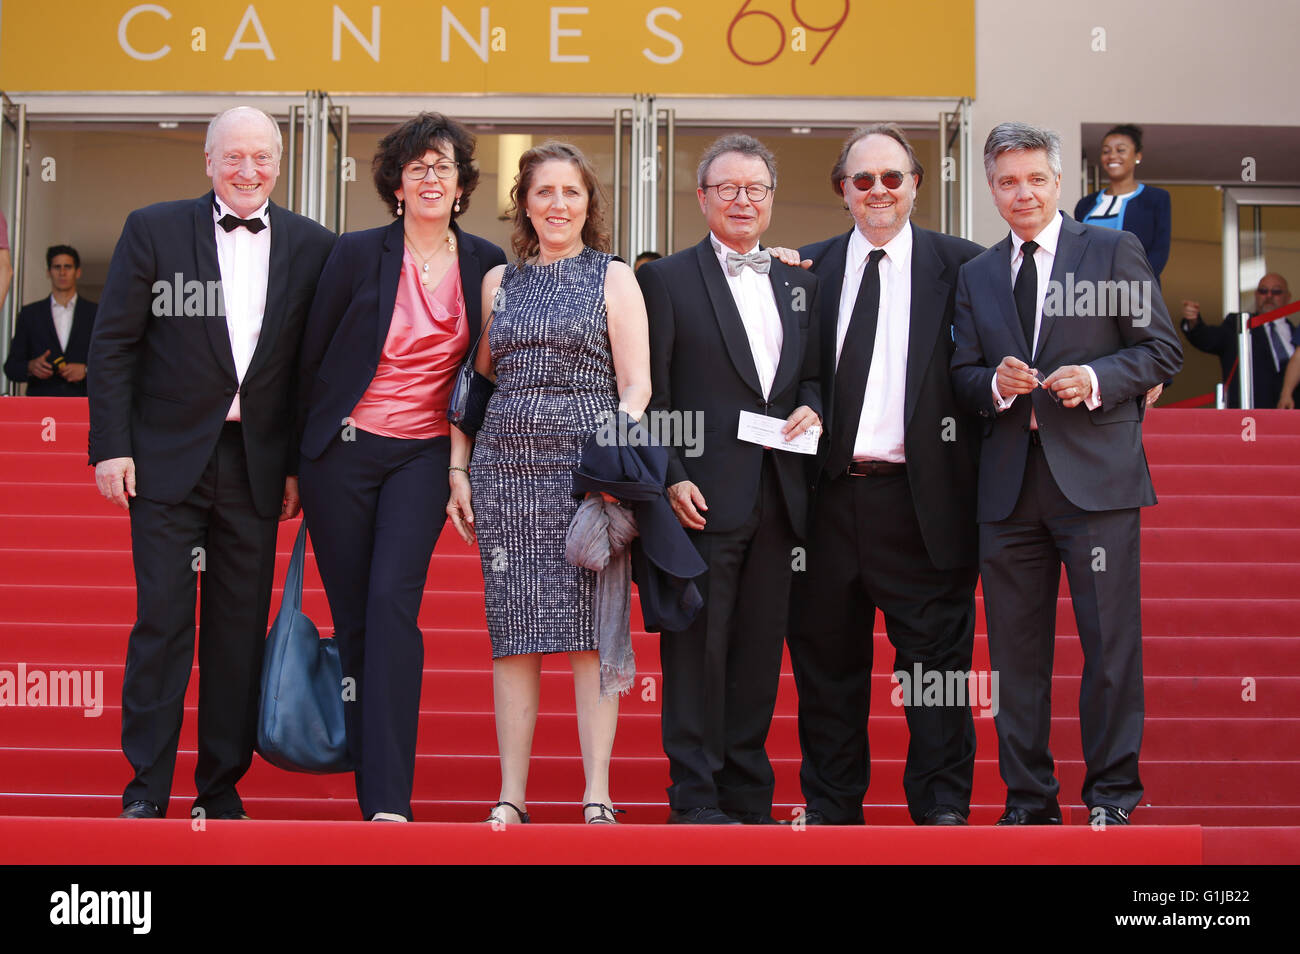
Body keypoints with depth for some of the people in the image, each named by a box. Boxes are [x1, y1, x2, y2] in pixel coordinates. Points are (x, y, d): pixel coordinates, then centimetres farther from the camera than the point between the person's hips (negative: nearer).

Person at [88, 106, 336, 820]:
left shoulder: (311, 246, 6)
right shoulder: (153, 230, 1)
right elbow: (112, 345, 1)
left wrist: (301, 462, 4)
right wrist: (112, 447, -5)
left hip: (256, 462, 2)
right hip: (168, 458, -2)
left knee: (241, 626, 6)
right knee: (162, 619, -2)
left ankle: (222, 786, 17)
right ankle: (147, 789, 8)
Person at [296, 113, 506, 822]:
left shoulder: (486, 264, 3)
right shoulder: (358, 253, -2)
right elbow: (312, 354, 6)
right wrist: (315, 439, 10)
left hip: (425, 454, 0)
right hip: (344, 449, 0)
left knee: (393, 602, -15)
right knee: (351, 615, 3)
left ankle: (389, 798, -17)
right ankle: (367, 770, 16)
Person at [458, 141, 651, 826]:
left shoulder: (614, 278, 7)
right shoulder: (498, 281, 15)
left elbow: (636, 386, 1)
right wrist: (459, 470, 8)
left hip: (588, 461, -3)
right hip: (506, 462, 3)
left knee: (589, 627, -5)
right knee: (513, 629, 1)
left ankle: (597, 796, 1)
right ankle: (511, 797, 6)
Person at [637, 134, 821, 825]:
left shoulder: (800, 285, 17)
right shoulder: (668, 279, 2)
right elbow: (651, 392, -3)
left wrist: (810, 407, -1)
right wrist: (671, 477, -13)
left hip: (777, 497, 5)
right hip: (703, 493, -5)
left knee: (759, 650, 9)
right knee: (697, 647, -2)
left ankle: (748, 795, 18)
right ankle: (695, 800, 5)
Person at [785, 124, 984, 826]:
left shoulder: (960, 265, 4)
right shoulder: (809, 269, 11)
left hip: (920, 496, -2)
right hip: (830, 492, 3)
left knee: (934, 654, 3)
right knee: (825, 655, 10)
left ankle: (941, 807, 15)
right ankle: (831, 803, 22)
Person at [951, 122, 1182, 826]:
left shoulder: (1115, 251, 5)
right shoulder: (976, 275, 16)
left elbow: (1162, 351, 3)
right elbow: (963, 377, 15)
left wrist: (1096, 380, -14)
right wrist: (995, 384, -7)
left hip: (1095, 477, -3)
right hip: (1009, 489, 4)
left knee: (1110, 643, -3)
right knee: (1015, 653, 6)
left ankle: (1112, 795, 9)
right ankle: (1028, 800, 16)